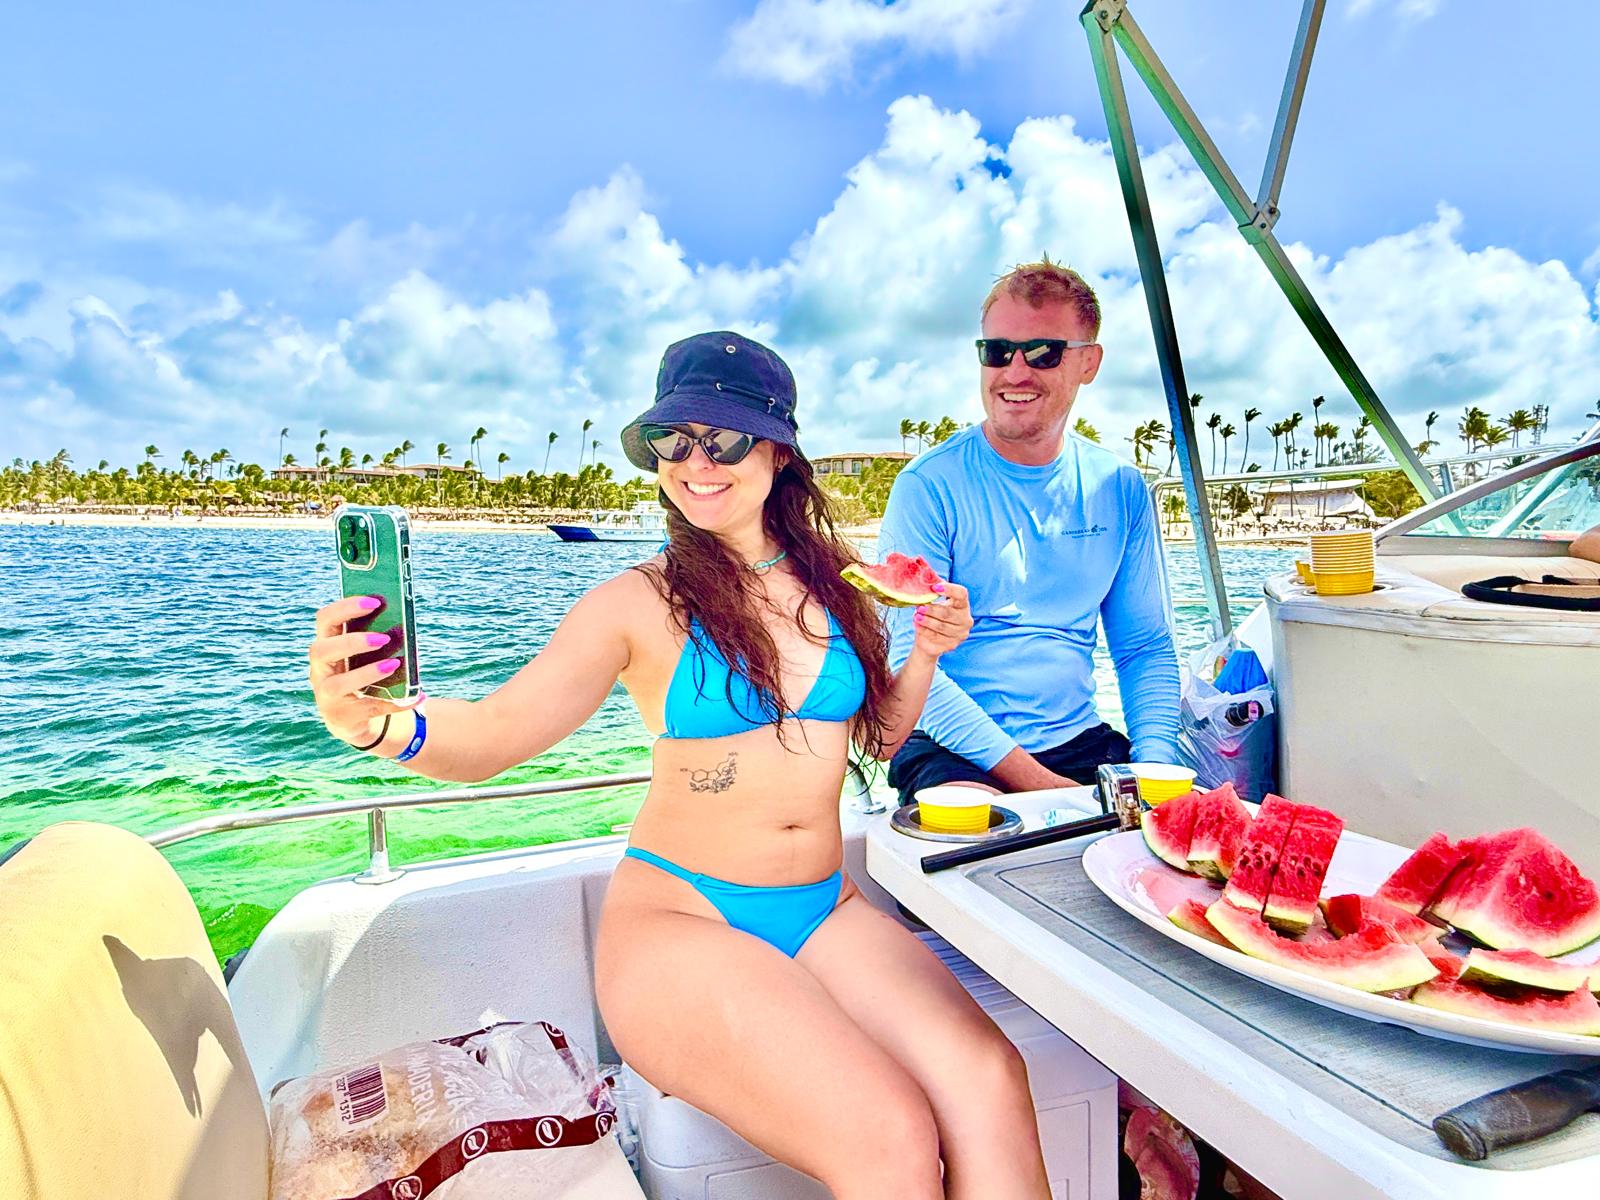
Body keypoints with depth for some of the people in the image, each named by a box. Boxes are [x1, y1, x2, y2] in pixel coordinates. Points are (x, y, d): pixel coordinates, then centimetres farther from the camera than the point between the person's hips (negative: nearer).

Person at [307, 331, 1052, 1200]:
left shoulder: (834, 585, 7)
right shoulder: (639, 605, -5)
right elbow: (498, 732, -15)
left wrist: (926, 653, 4)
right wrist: (375, 721, -34)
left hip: (826, 913, 4)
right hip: (679, 917, -4)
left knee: (991, 1087, -22)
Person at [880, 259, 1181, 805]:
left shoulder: (1120, 490, 7)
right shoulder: (929, 487, -9)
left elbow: (1147, 648, 12)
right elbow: (910, 660, -14)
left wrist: (1153, 762, -7)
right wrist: (1035, 781, -19)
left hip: (1082, 743, 5)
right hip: (954, 752, -4)